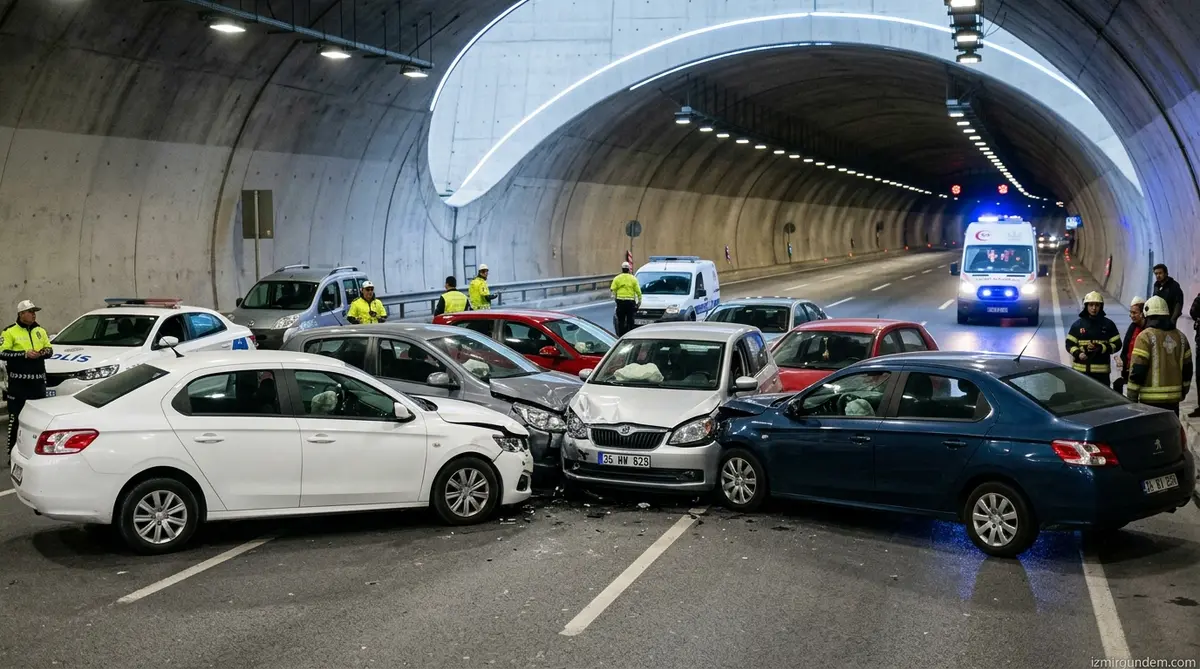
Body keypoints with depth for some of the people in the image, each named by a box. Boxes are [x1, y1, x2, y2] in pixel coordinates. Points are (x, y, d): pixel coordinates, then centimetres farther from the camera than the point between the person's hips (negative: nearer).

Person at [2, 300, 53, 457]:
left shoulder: (40, 331, 14)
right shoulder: (10, 332, -3)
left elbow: (50, 349, 18)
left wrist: (43, 352, -5)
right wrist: (24, 354, -19)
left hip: (38, 380, 5)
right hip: (18, 381, -5)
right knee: (15, 418, -5)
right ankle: (12, 452, -1)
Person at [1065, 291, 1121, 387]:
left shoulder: (1108, 324, 5)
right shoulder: (1078, 325, 7)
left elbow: (1117, 344, 3)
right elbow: (1069, 344, 6)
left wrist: (1100, 348, -14)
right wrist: (1078, 353, -14)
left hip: (1101, 372, -1)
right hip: (1081, 370, 1)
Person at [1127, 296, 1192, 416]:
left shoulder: (1145, 336, -10)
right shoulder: (1180, 336, 10)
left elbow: (1137, 370, -14)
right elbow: (1187, 369, 16)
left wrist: (1131, 398, -8)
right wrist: (1183, 392, 27)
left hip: (1151, 399, -6)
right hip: (1174, 398, 6)